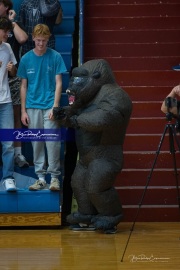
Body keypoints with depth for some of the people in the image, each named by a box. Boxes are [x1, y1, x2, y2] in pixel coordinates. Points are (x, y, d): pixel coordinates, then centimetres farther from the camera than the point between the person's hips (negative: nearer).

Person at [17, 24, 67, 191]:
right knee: (36, 143, 6)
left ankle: (54, 176, 3)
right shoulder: (26, 59, 3)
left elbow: (58, 83, -2)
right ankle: (40, 177, 14)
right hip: (33, 106, 2)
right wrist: (23, 111, 4)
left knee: (52, 141, -6)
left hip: (50, 106, -2)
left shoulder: (55, 57, -3)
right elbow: (23, 86, 7)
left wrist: (55, 107, -10)